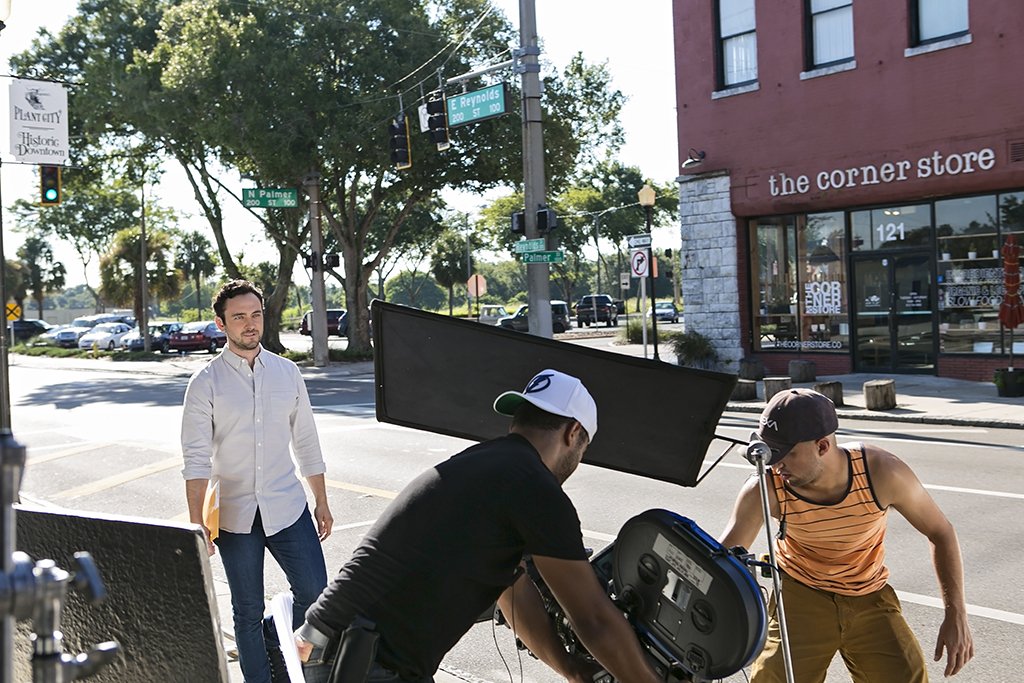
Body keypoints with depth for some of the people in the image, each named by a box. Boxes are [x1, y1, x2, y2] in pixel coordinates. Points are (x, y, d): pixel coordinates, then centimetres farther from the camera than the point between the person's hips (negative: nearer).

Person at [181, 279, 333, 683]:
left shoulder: (287, 373, 4)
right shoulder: (206, 383, -6)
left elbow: (306, 442, 10)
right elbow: (196, 457, -10)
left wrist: (321, 501, 9)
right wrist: (196, 523, -16)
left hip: (288, 507, 3)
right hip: (234, 514, -2)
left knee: (314, 593, 2)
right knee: (247, 611, 9)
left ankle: (271, 638, 31)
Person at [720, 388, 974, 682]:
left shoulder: (882, 472, -25)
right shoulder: (766, 489, -27)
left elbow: (941, 532, -10)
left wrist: (956, 614, -14)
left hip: (870, 600, 1)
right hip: (800, 595, -1)